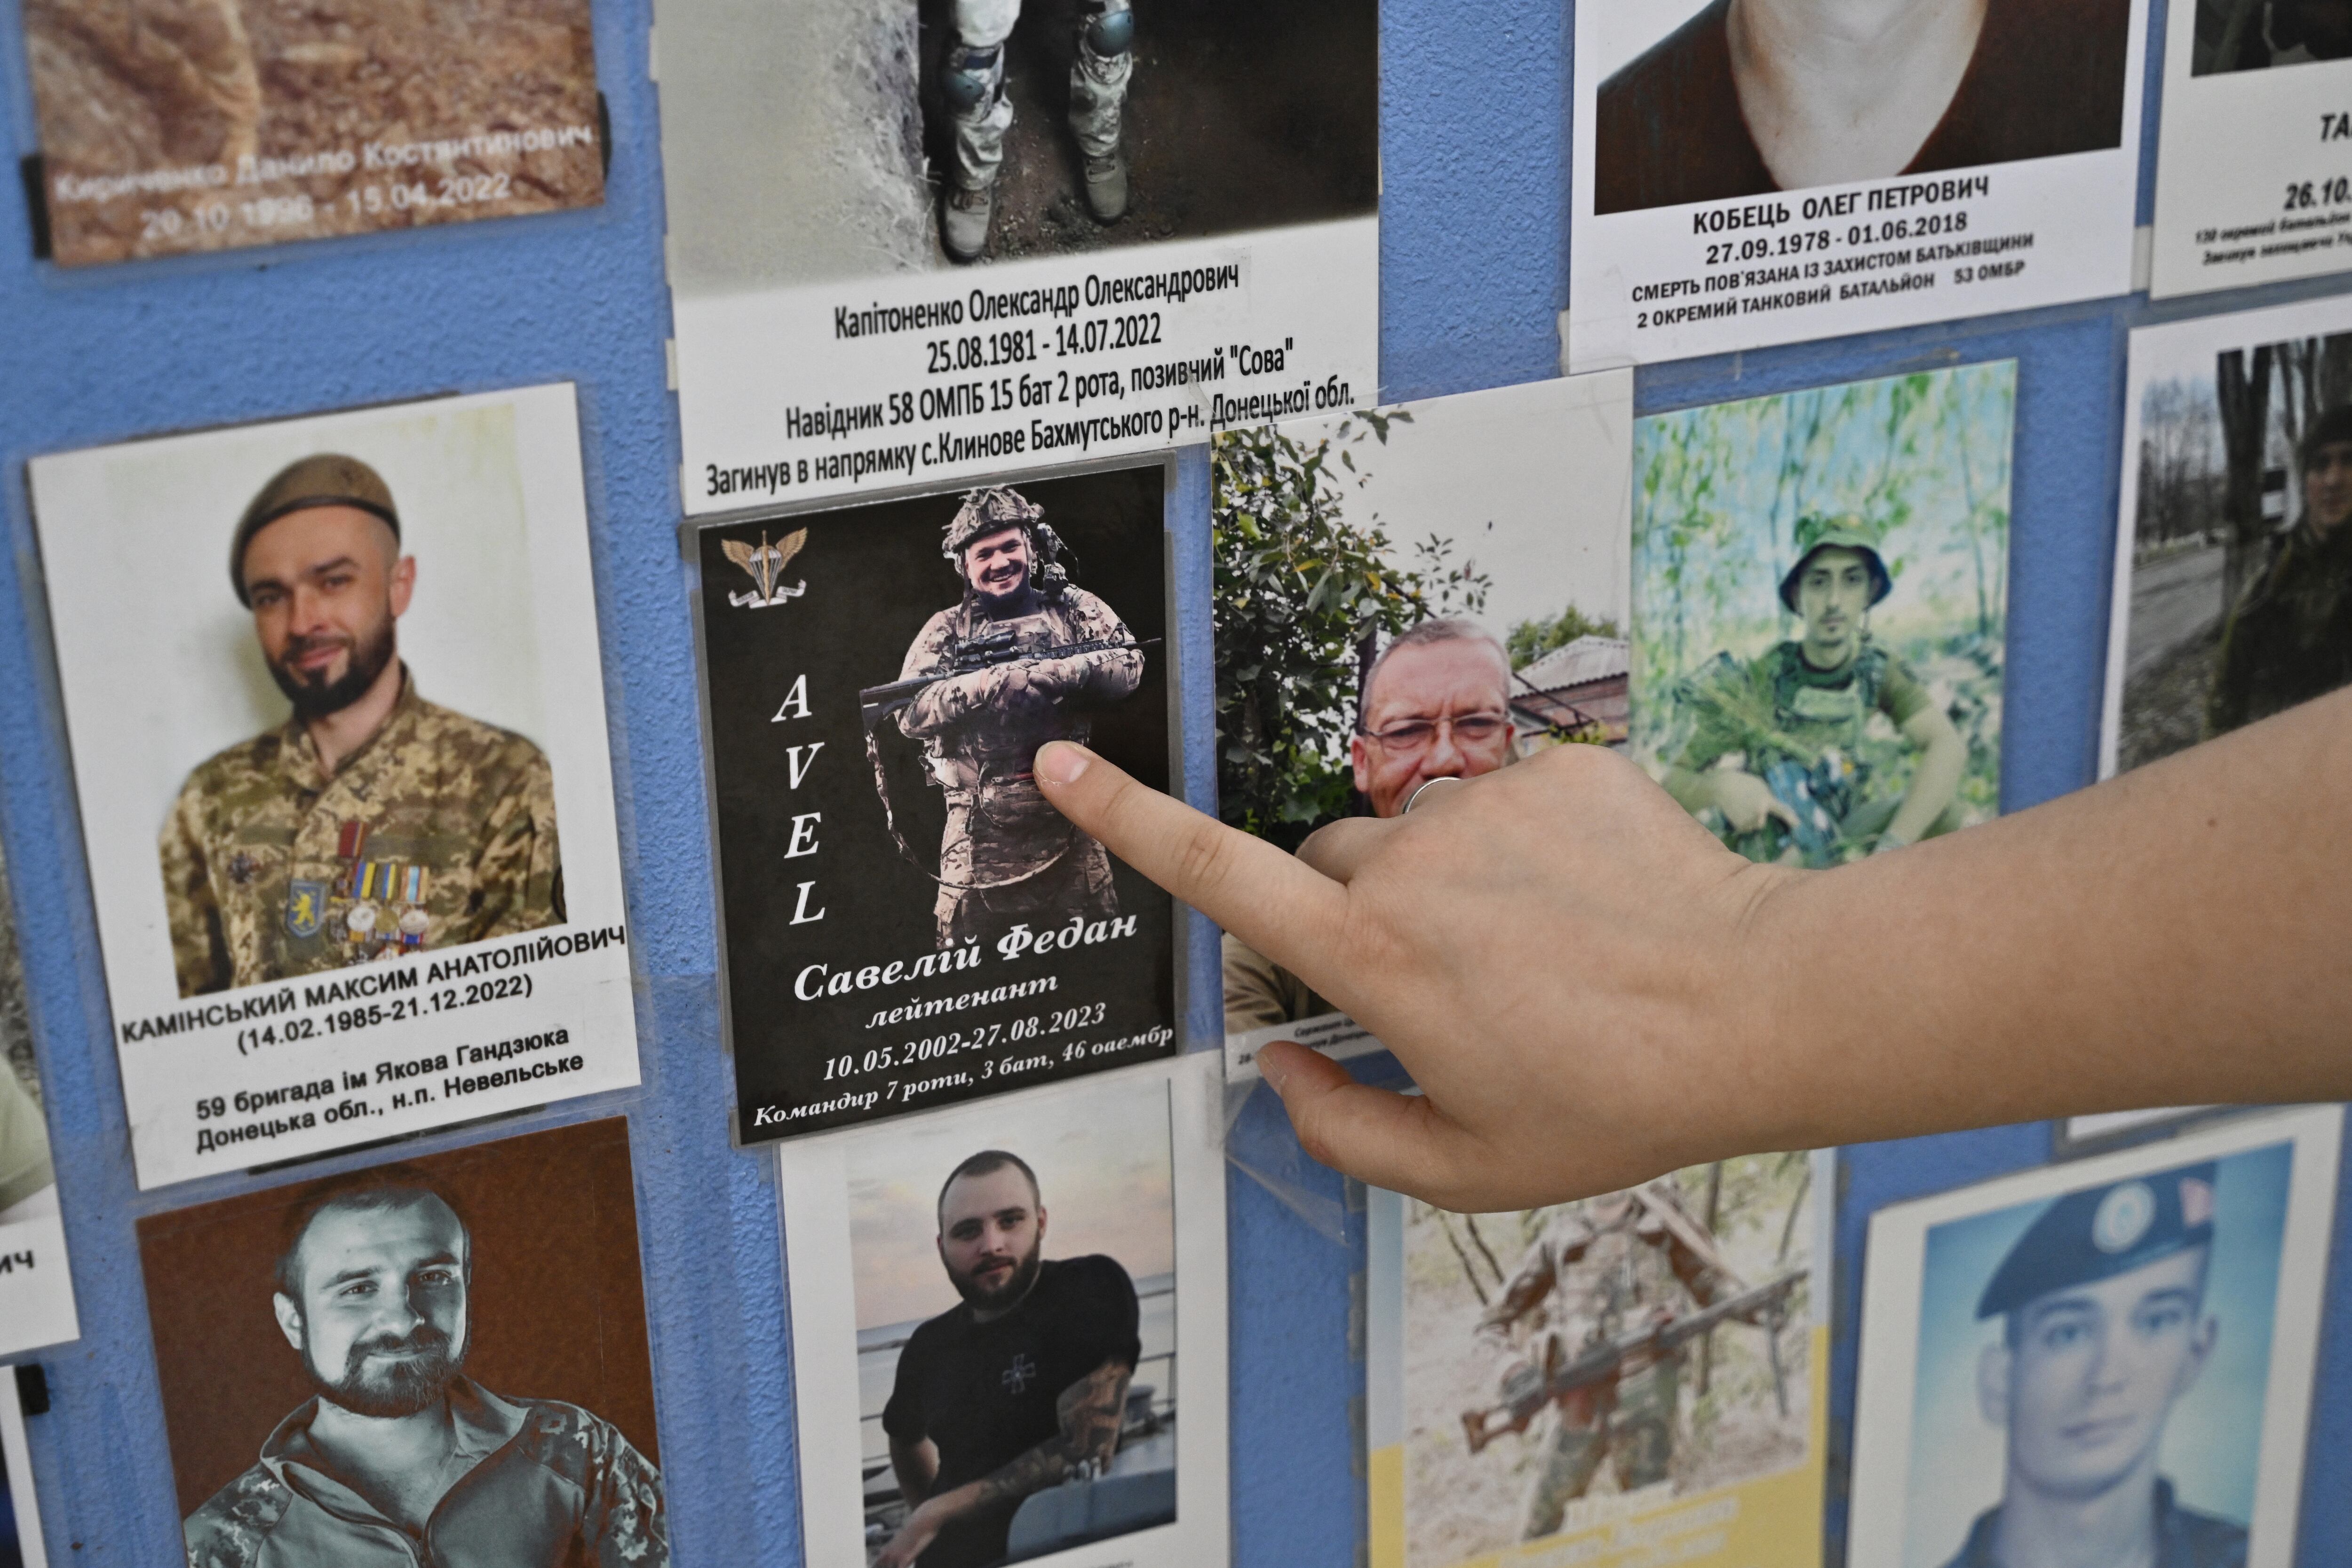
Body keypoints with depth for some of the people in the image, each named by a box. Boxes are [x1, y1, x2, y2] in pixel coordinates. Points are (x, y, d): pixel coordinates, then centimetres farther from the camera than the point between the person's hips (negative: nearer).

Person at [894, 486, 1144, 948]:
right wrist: (990, 684, -18)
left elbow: (1127, 668, -5)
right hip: (979, 831, 0)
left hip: (1068, 821, 0)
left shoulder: (1074, 608, 10)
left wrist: (1044, 675, -18)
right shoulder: (946, 630, 9)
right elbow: (910, 712, -4)